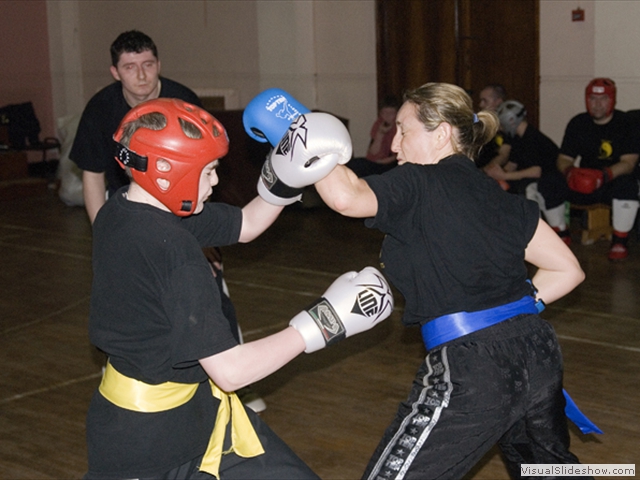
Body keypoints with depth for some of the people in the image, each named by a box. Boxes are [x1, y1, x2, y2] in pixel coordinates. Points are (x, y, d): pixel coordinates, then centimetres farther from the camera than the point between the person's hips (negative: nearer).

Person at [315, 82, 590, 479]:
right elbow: (567, 270, 15)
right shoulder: (499, 197, 15)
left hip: (472, 367, -8)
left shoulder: (418, 186, -6)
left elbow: (346, 197, -24)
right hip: (537, 352, 8)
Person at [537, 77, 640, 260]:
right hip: (583, 183, 4)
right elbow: (564, 159, 3)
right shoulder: (578, 123, 4)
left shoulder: (625, 123, -8)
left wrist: (605, 175, -36)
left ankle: (620, 241, -22)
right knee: (547, 186, -18)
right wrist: (569, 171, -23)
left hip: (614, 182, -4)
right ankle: (561, 234, 4)